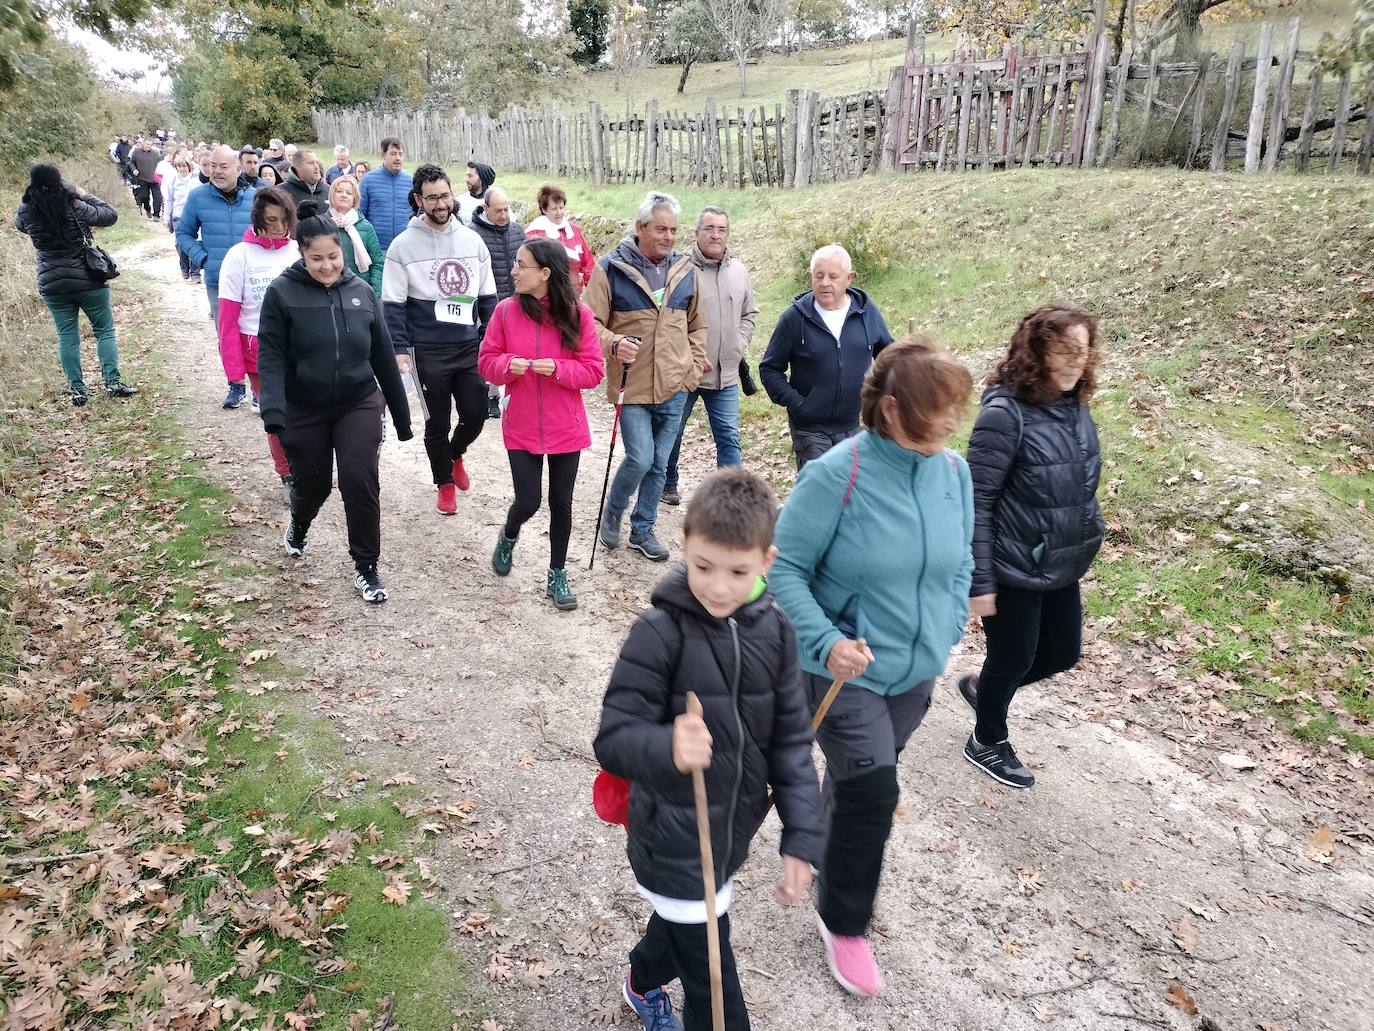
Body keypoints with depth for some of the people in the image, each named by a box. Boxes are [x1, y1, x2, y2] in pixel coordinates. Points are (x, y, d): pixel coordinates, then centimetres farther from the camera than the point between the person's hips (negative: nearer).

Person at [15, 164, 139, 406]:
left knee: (67, 336, 9)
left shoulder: (26, 212, -4)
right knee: (104, 331, 8)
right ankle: (112, 382, 2)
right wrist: (86, 196, 6)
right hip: (88, 280, -3)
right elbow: (110, 215, -4)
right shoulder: (74, 207, -15)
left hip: (51, 284, 3)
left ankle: (76, 390, 9)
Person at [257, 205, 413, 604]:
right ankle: (298, 525, 49)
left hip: (359, 405, 1)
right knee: (313, 483, 13)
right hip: (304, 410, -1)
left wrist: (401, 414, 7)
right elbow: (271, 355, -12)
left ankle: (366, 567, 9)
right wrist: (273, 409, -27)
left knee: (361, 483, -8)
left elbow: (383, 356, 4)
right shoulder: (282, 292, -9)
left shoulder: (361, 291, 0)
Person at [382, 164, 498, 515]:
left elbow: (487, 298, 10)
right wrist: (400, 349, -12)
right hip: (428, 352, -3)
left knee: (476, 413, 6)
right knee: (438, 422, 8)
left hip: (470, 348, 3)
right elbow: (393, 305, -4)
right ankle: (445, 484, 27)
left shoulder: (472, 240, 5)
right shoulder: (404, 245, -5)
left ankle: (455, 454, 39)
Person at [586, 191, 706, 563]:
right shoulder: (612, 268, -7)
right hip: (631, 386, -4)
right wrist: (613, 344, -26)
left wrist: (693, 368, 8)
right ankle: (613, 510, 19)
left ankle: (642, 530, 28)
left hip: (674, 389, 4)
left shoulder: (685, 270, 7)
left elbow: (697, 326, 18)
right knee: (639, 459, -11)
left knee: (659, 465, 11)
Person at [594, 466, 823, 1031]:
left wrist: (801, 836, -5)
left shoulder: (773, 631, -8)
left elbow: (791, 741, -1)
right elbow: (613, 739, -23)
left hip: (734, 832, 6)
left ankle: (644, 983, 61)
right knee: (713, 986, 6)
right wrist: (667, 749, -44)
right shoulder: (660, 633, -23)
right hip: (673, 841, -6)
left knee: (684, 922, 31)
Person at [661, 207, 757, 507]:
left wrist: (738, 346, 4)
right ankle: (668, 484, 35)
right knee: (672, 432, 14)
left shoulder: (739, 271, 5)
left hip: (726, 373, 4)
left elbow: (749, 314, 17)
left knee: (729, 437, 4)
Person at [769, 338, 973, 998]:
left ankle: (838, 856, 52)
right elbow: (785, 567, -18)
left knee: (863, 781, 22)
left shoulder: (954, 471, -5)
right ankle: (843, 922, 19)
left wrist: (947, 632, 6)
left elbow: (960, 562, 10)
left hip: (916, 670, 6)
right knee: (871, 790, -8)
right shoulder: (837, 474, -23)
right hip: (844, 669, -5)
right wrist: (827, 641, -29)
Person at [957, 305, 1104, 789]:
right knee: (1014, 659, 11)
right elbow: (976, 502, -20)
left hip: (1062, 567, 8)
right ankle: (987, 743, 38)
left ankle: (981, 686, 45)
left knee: (1063, 653, 19)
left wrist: (1084, 540, 19)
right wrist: (980, 582, -19)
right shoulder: (1006, 412, -22)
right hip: (1013, 570, -8)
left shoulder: (1076, 407, 1)